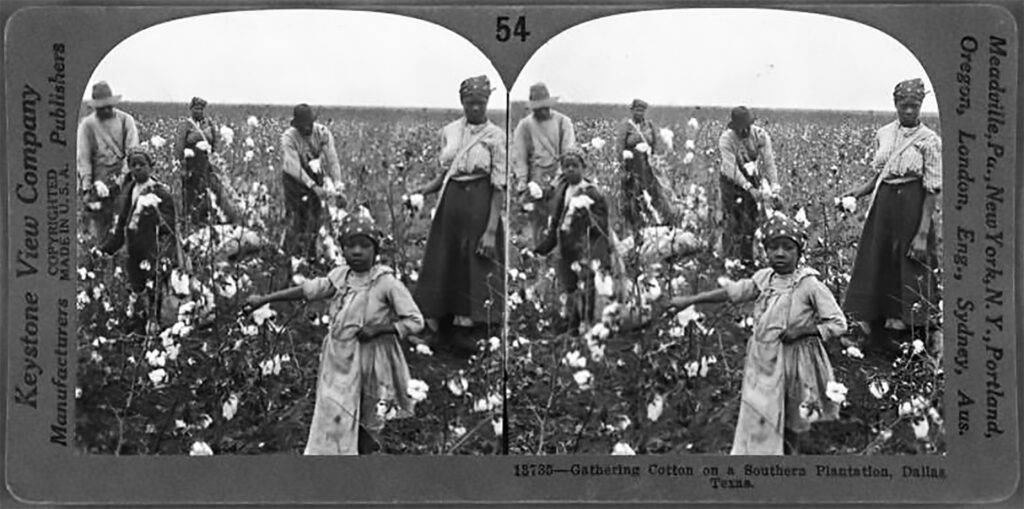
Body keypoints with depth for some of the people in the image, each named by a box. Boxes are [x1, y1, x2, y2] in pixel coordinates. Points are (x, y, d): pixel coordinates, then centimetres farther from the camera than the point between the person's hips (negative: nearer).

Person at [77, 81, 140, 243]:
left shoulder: (125, 120, 5)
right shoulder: (87, 125, 5)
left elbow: (132, 151, -1)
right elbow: (83, 158, 1)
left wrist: (124, 176, -14)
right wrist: (87, 187, -8)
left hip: (121, 180, 0)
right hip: (98, 180, 0)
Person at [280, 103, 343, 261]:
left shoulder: (322, 132, -12)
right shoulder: (288, 137, -22)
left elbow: (332, 158, -15)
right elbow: (294, 167, -28)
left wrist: (337, 181, -28)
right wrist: (313, 186, -36)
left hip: (315, 176, 4)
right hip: (294, 178, -3)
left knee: (316, 217, 4)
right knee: (297, 219, -8)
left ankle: (311, 256, 18)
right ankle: (292, 256, 5)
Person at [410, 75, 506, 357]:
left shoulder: (495, 136, -8)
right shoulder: (449, 131, 7)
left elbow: (499, 186, -10)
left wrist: (491, 230, -16)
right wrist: (424, 189, -4)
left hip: (479, 206, -5)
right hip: (450, 203, 5)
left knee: (475, 271, 0)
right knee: (443, 267, 9)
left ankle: (466, 332, 13)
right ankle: (445, 331, 24)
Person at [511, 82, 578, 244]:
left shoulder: (563, 122, 3)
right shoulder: (524, 126, 6)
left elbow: (569, 154, -2)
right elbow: (518, 157, 3)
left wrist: (556, 181, -11)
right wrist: (522, 185, -8)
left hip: (559, 179, -1)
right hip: (535, 180, 1)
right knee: (537, 223, -1)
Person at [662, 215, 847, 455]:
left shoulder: (810, 285, -14)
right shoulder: (764, 278, 0)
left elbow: (838, 323, -12)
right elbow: (732, 291, 9)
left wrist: (802, 330, -22)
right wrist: (690, 300, 8)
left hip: (794, 364, -4)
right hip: (764, 363, 4)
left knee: (791, 425, 11)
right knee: (758, 420, 8)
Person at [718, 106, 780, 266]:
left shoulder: (760, 135, -14)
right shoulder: (726, 139, -24)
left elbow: (769, 162, -16)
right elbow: (731, 168, -30)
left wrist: (775, 188, -26)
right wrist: (749, 188, -38)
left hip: (753, 180, 3)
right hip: (731, 181, -3)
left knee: (755, 220, 3)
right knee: (733, 222, -7)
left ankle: (748, 259, 14)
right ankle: (729, 259, 3)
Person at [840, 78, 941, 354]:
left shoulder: (930, 140, -8)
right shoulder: (884, 134, 7)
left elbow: (933, 190, -10)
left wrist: (923, 233, -15)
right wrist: (860, 190, -2)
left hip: (912, 207, -5)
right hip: (883, 205, 5)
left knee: (909, 271, 0)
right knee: (876, 266, 8)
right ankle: (877, 335, 23)